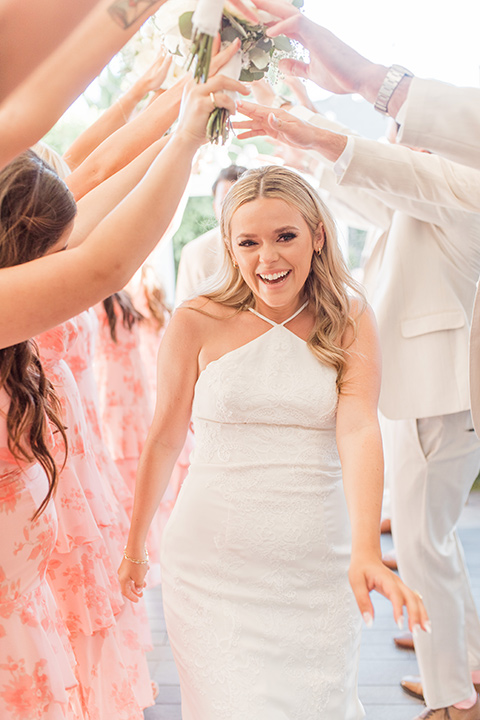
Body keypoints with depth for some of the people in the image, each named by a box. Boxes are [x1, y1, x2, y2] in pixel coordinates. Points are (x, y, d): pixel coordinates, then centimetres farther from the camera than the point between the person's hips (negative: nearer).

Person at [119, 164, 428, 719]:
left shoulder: (350, 325, 0)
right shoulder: (197, 324, -3)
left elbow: (359, 431, -14)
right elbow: (163, 440, 5)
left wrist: (366, 553, -28)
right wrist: (135, 547, 12)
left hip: (318, 566, 2)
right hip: (213, 564, -1)